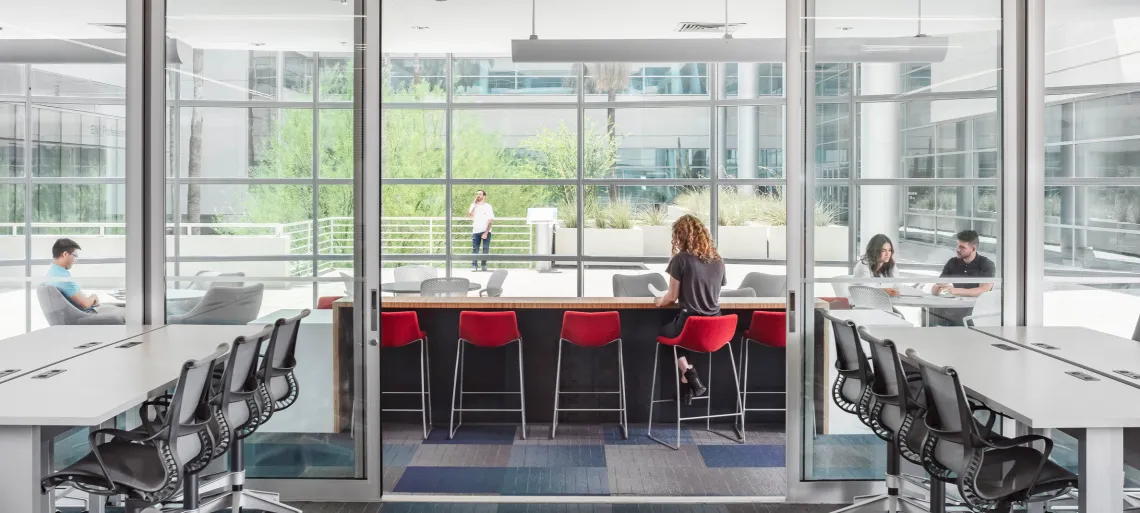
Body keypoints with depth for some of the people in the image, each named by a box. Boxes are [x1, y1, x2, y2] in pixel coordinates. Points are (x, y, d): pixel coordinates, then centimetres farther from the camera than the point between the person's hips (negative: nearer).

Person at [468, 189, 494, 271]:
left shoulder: (488, 206, 0)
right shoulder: (473, 205, 8)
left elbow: (490, 221, -4)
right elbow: (470, 216, -8)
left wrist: (486, 233, -12)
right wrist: (475, 204, -11)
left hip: (486, 231, -2)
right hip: (476, 231, 2)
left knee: (486, 249, -4)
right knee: (475, 249, -4)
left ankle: (484, 265, 3)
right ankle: (474, 266, -3)